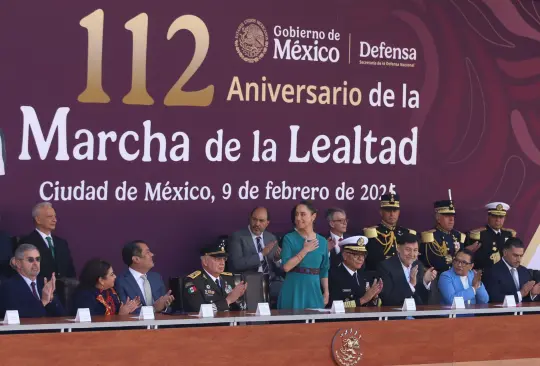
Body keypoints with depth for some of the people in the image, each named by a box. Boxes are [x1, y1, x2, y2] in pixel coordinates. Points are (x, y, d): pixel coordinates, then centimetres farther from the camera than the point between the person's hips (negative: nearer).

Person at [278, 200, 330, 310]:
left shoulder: (322, 242, 7)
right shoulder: (289, 238, -3)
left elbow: (324, 271, 11)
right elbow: (286, 266, -14)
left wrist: (326, 292, 6)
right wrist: (305, 250, -13)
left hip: (314, 290, 3)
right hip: (293, 290, -3)